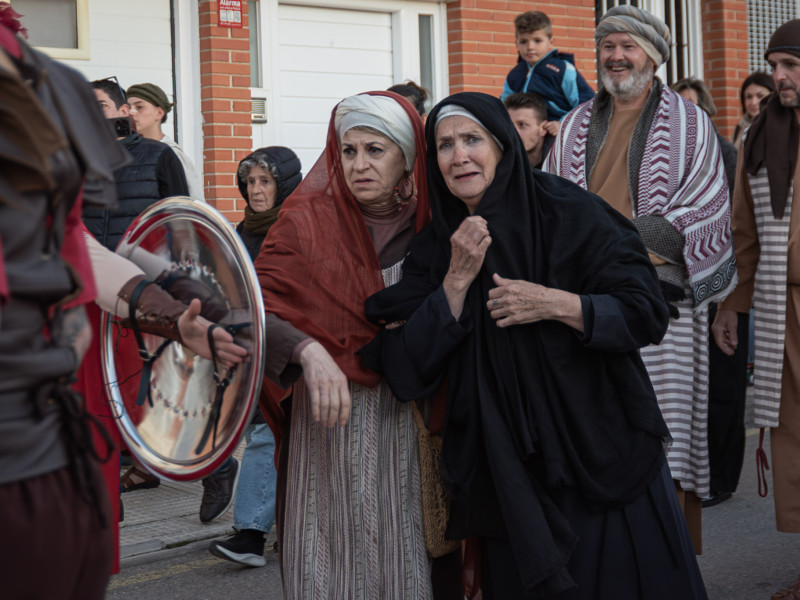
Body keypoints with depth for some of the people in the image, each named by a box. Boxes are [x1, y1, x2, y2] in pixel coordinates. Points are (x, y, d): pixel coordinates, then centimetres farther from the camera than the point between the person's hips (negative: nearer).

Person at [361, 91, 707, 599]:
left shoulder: (567, 213, -7)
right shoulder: (435, 248, 3)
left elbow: (649, 314, -10)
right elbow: (407, 375, -7)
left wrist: (553, 303, -21)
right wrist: (458, 279, -14)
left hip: (602, 459, -3)